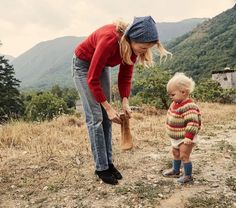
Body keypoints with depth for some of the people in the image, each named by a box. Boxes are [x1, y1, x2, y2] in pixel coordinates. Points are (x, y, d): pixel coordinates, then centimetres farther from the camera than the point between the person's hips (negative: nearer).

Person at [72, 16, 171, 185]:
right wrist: (109, 108, -28)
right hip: (84, 65, -6)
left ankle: (108, 162, 11)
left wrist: (125, 101, -18)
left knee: (106, 117, 3)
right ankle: (101, 168, -1)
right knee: (96, 117, -10)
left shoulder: (132, 45, -18)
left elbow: (126, 75, -5)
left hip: (102, 66, 6)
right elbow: (92, 79, -31)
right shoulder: (109, 40, -39)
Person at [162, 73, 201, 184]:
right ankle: (175, 170, 43)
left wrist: (189, 137, -32)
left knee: (184, 156, -3)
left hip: (185, 138, -10)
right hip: (176, 137, 10)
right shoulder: (176, 103, 3)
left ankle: (188, 175, 15)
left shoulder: (189, 107, -28)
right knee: (176, 153, 23)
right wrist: (170, 131, 22)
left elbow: (192, 123, -31)